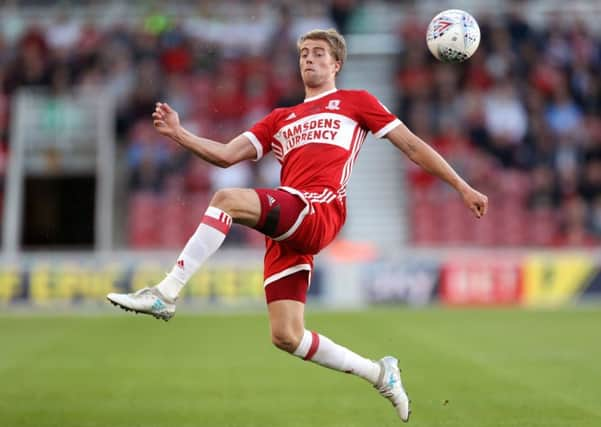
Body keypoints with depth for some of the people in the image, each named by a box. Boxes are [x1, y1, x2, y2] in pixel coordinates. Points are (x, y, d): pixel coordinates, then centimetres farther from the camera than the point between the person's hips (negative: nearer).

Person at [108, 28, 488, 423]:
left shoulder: (356, 102, 19)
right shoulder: (280, 119, 31)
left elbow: (412, 145, 17)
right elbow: (227, 155, 22)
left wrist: (462, 187, 13)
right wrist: (178, 134, 7)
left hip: (319, 211, -6)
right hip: (285, 231, 6)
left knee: (228, 199, -29)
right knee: (286, 337, -1)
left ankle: (165, 295, -29)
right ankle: (378, 373, 16)